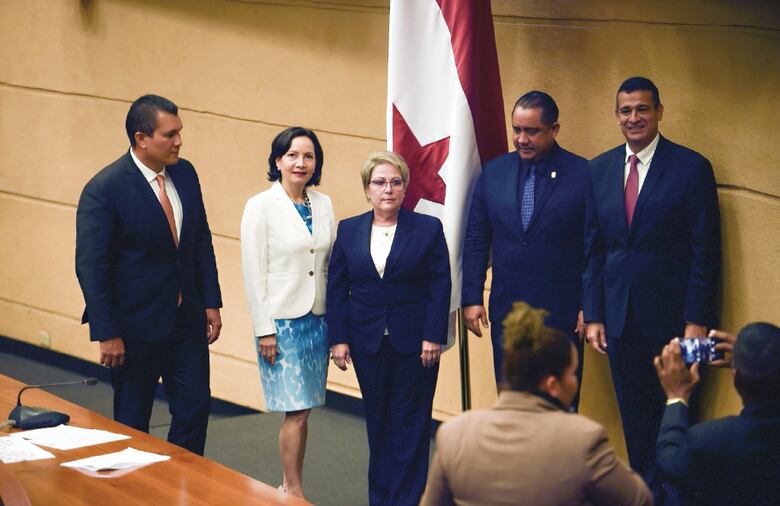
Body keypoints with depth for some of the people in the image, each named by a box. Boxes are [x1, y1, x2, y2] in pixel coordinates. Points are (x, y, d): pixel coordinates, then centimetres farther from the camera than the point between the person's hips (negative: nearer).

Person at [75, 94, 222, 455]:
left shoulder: (185, 174, 3)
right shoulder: (104, 189, -17)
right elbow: (91, 267, -16)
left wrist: (211, 303, 7)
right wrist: (107, 334, -17)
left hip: (187, 319, 6)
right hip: (135, 327, -5)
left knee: (195, 409, 6)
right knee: (132, 424, 8)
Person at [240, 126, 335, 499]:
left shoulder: (323, 204, 7)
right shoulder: (261, 206, -7)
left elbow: (333, 264, 10)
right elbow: (253, 272, -8)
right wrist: (263, 330, -11)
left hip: (318, 319, 5)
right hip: (282, 321, -5)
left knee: (300, 409, 8)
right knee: (296, 411, -6)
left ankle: (288, 488, 20)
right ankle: (295, 494, 4)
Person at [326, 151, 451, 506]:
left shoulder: (428, 229, 0)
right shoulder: (348, 231, 6)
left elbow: (440, 287, -3)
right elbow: (337, 289, 5)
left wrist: (432, 337, -10)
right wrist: (338, 339, -2)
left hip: (414, 342, -2)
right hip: (368, 342, 2)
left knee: (410, 423, 1)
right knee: (377, 421, 9)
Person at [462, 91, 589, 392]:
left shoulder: (583, 174, -6)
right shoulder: (494, 172, 6)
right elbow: (476, 240, 9)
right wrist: (472, 298, 4)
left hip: (561, 313, -3)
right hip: (506, 311, 3)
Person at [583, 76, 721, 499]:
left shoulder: (691, 168, -5)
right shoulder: (599, 170, 8)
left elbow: (705, 252, -7)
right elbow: (592, 249, 10)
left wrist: (697, 320, -11)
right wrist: (593, 314, 4)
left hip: (671, 313, -4)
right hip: (620, 317, 4)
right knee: (634, 415, 10)